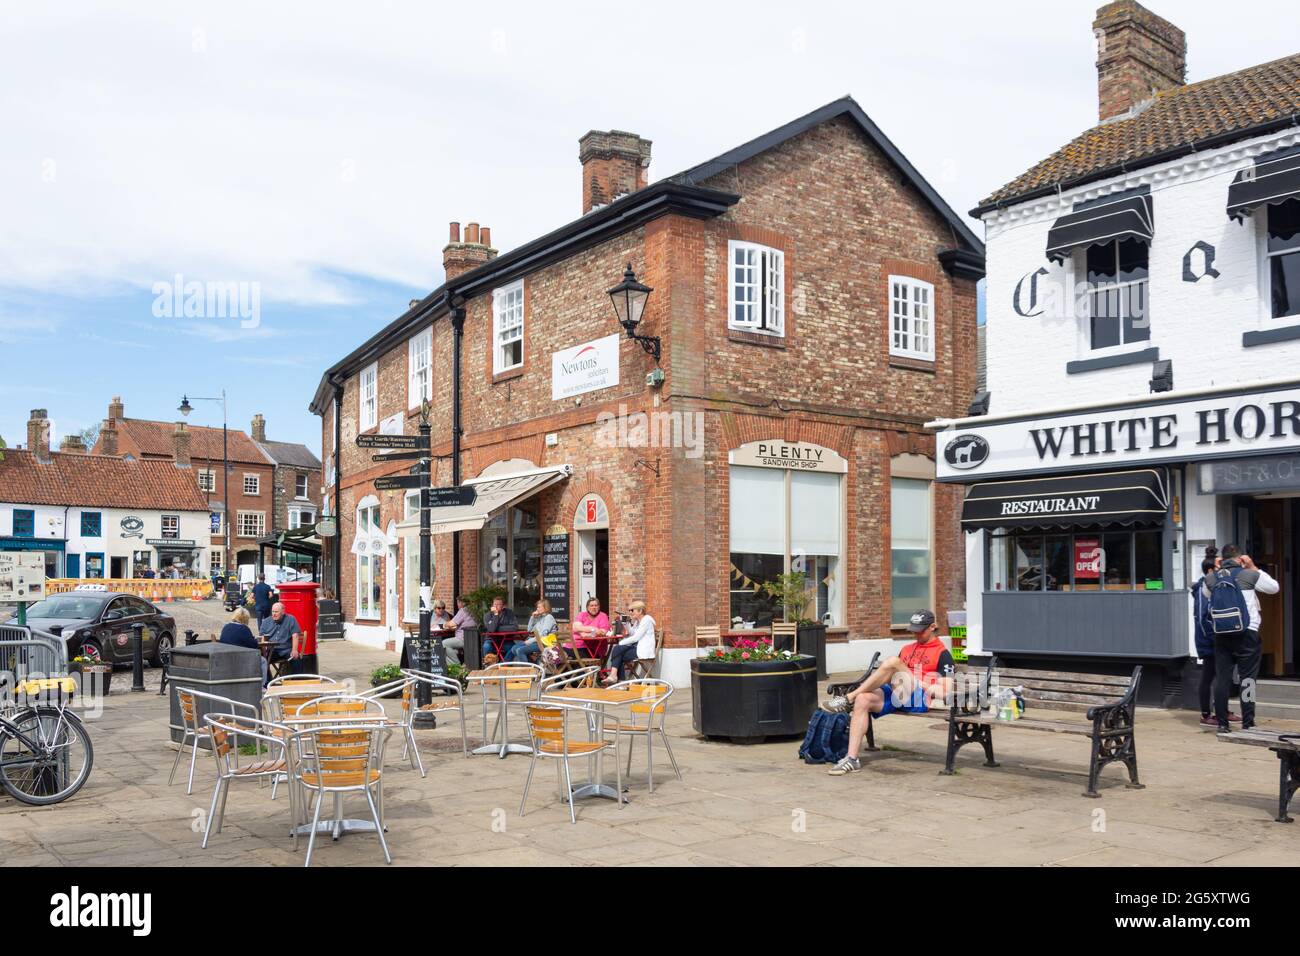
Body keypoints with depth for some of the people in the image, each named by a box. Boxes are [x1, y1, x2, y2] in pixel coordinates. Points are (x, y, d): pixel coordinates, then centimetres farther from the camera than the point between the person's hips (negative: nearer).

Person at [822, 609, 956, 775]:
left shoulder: (942, 653, 7)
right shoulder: (907, 648, 29)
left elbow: (945, 691, -3)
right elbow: (891, 675, 28)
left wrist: (918, 683, -10)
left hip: (919, 700, -7)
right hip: (894, 694, 7)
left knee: (893, 662, -30)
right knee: (863, 700, -24)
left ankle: (848, 699, -22)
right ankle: (852, 759, -25)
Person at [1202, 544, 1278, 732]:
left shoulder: (1211, 578, 4)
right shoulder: (1250, 575, -4)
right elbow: (1274, 587, 11)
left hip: (1221, 634, 3)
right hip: (1247, 632, -3)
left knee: (1222, 678, 6)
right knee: (1248, 677, 2)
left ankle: (1222, 723, 9)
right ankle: (1247, 723, 3)